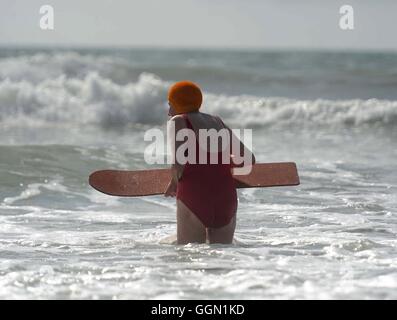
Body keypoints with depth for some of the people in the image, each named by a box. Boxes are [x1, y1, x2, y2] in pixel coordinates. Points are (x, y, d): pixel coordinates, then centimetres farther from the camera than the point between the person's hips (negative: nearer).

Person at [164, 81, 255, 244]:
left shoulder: (178, 121, 2)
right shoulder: (218, 123, 18)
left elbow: (178, 163, -12)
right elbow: (248, 158, 19)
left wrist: (175, 182, 8)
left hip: (194, 196, -5)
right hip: (226, 198, 5)